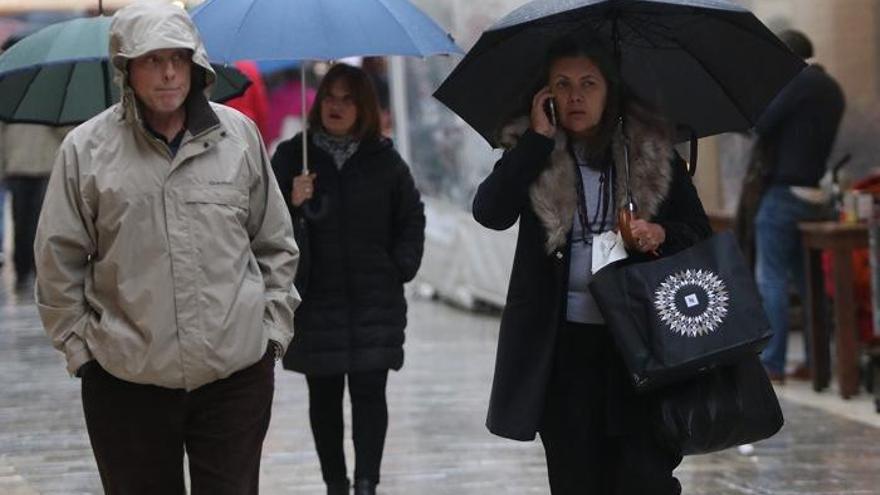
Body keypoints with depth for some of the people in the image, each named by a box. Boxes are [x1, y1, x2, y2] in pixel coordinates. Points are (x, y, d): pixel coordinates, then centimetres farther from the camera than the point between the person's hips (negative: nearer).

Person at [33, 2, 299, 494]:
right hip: (126, 379, 0)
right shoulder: (86, 150, -1)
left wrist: (274, 328, 7)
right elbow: (58, 260, 4)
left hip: (237, 374, 1)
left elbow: (276, 244, 12)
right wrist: (80, 346, 2)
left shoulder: (239, 134, 4)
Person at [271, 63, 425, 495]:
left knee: (369, 391, -6)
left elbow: (412, 217, 15)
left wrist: (402, 266, 5)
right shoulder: (292, 156, 1)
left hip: (374, 300, 0)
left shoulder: (383, 159, 5)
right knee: (324, 395, 7)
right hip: (315, 298, 0)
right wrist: (293, 204, -19)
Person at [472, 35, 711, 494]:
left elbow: (700, 233, 7)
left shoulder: (652, 152, 4)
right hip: (563, 340, 1)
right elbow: (490, 212, -15)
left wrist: (662, 234, -14)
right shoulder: (533, 155, 3)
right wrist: (539, 139, -13)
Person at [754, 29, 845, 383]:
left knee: (771, 279, -5)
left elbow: (762, 124, -14)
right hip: (814, 195, 8)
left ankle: (772, 364, -6)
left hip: (785, 191, -8)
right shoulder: (831, 88, 16)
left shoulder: (799, 82, -11)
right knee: (807, 279, 12)